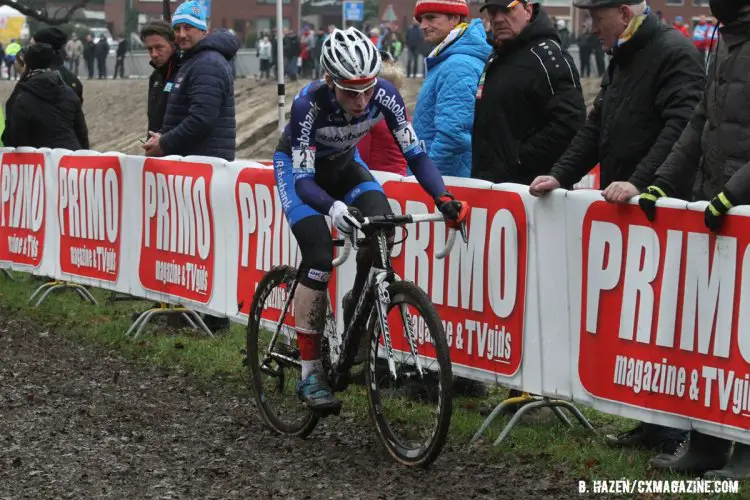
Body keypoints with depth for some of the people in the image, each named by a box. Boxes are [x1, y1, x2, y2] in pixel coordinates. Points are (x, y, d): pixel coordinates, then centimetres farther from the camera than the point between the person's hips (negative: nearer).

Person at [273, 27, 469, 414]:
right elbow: (303, 180, -35)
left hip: (342, 164, 4)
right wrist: (332, 207, -55)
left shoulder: (384, 94, -28)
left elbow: (414, 153, -22)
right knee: (319, 257, -22)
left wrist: (443, 198, -37)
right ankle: (310, 374, -14)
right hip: (298, 166, -4)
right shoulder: (310, 104, -37)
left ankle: (356, 311, 4)